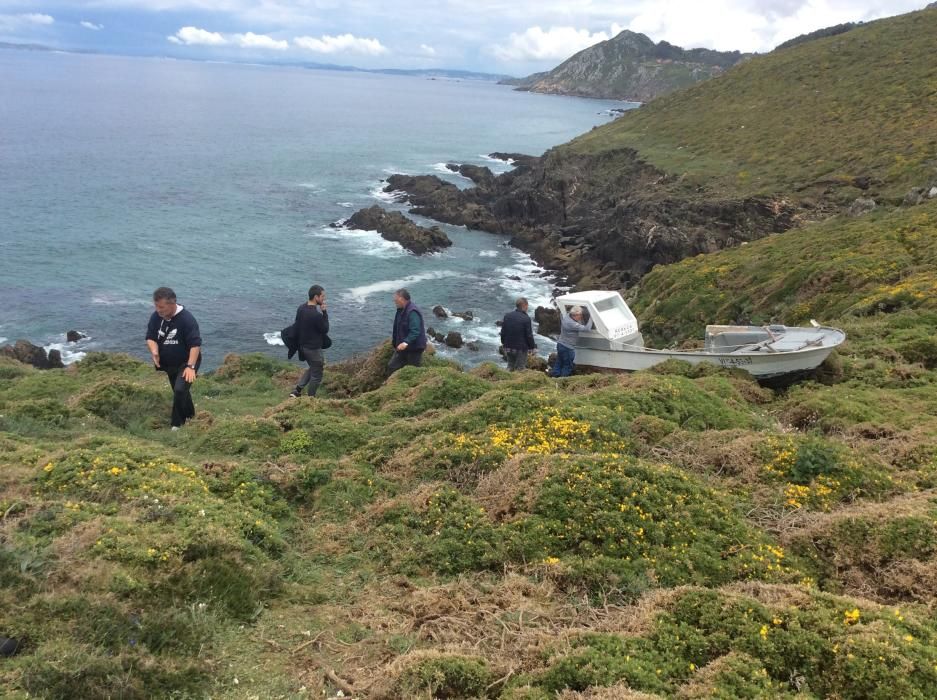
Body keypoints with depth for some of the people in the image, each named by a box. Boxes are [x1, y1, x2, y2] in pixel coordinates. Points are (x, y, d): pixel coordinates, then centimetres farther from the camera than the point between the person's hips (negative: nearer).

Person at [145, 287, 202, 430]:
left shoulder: (186, 318, -26)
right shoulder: (156, 317, -8)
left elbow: (195, 344, -27)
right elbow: (150, 338, -2)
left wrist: (191, 366, -34)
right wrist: (154, 352, -24)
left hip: (186, 363, -7)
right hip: (169, 364, 7)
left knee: (180, 390, -21)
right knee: (179, 391, 20)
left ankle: (177, 424, -8)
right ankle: (189, 416, 41)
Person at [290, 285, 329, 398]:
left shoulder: (301, 308, -3)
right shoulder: (317, 315, -29)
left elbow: (296, 325, 8)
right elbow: (325, 329, -13)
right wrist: (325, 312, -12)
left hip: (303, 346, 8)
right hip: (314, 348, -8)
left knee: (312, 368, 28)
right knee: (316, 376, 10)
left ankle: (297, 390, 20)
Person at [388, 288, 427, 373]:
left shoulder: (412, 312, -24)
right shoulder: (401, 310, 8)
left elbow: (415, 331, -33)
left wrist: (407, 342, -44)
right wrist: (394, 338, 30)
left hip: (414, 349, -10)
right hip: (402, 348, 10)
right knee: (391, 366, 11)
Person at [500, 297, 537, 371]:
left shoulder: (507, 316, 2)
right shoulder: (526, 318, -16)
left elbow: (503, 332, 7)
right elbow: (529, 335, -13)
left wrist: (504, 344, 19)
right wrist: (532, 347, 0)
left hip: (508, 347, 6)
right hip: (521, 348, -5)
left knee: (510, 367, 18)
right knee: (520, 368, 3)